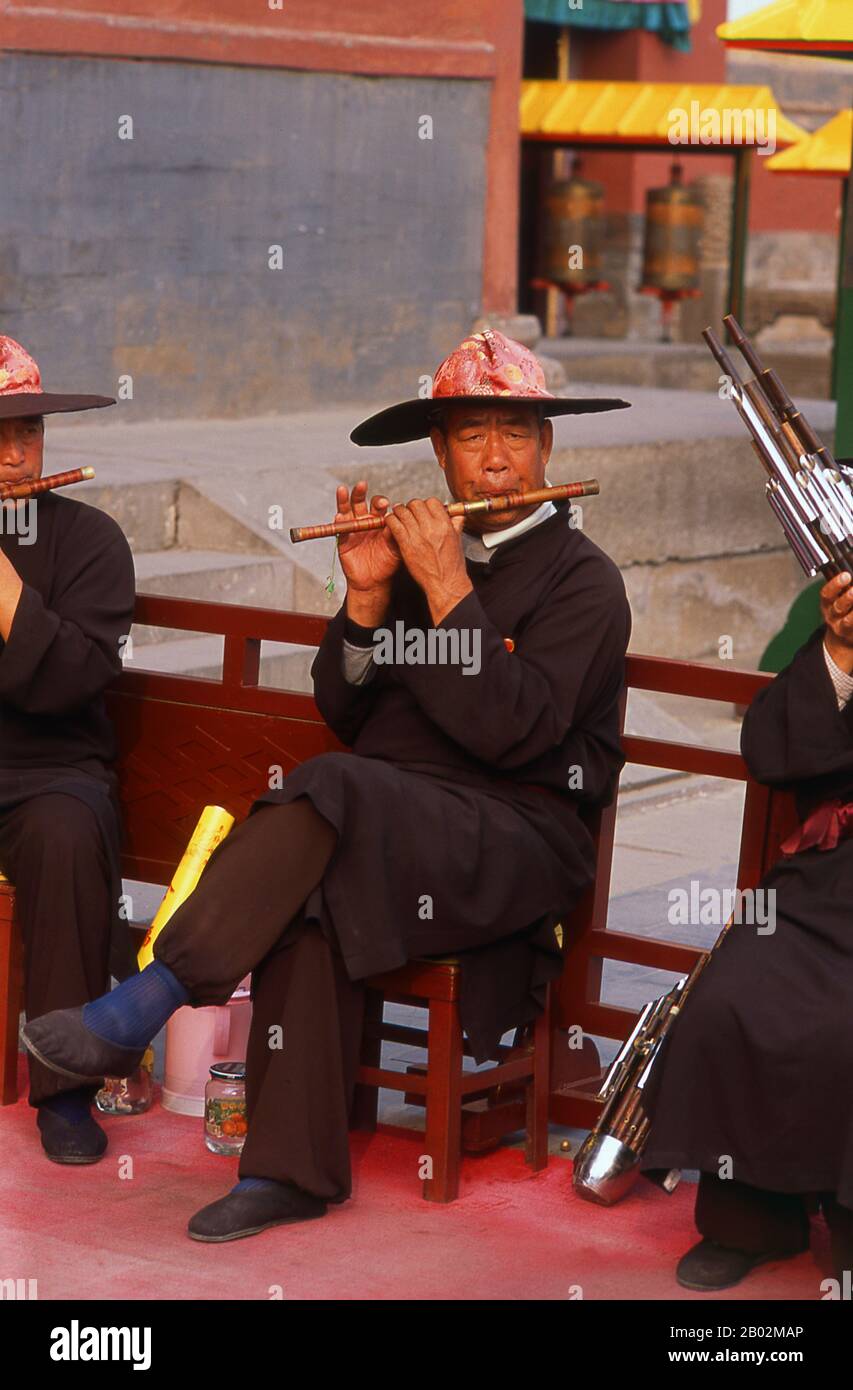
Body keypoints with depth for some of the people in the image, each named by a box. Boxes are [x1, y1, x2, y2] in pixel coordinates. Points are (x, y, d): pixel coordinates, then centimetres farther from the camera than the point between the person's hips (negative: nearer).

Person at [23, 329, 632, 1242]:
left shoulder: (581, 578, 1)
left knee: (336, 793, -34)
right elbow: (343, 716, 13)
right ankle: (291, 1169, -26)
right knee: (308, 893, -30)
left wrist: (450, 592, -14)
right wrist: (366, 598, -1)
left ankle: (136, 1011, -30)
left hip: (516, 842, -5)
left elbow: (509, 731, -14)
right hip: (378, 825, 5)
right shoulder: (411, 550, 18)